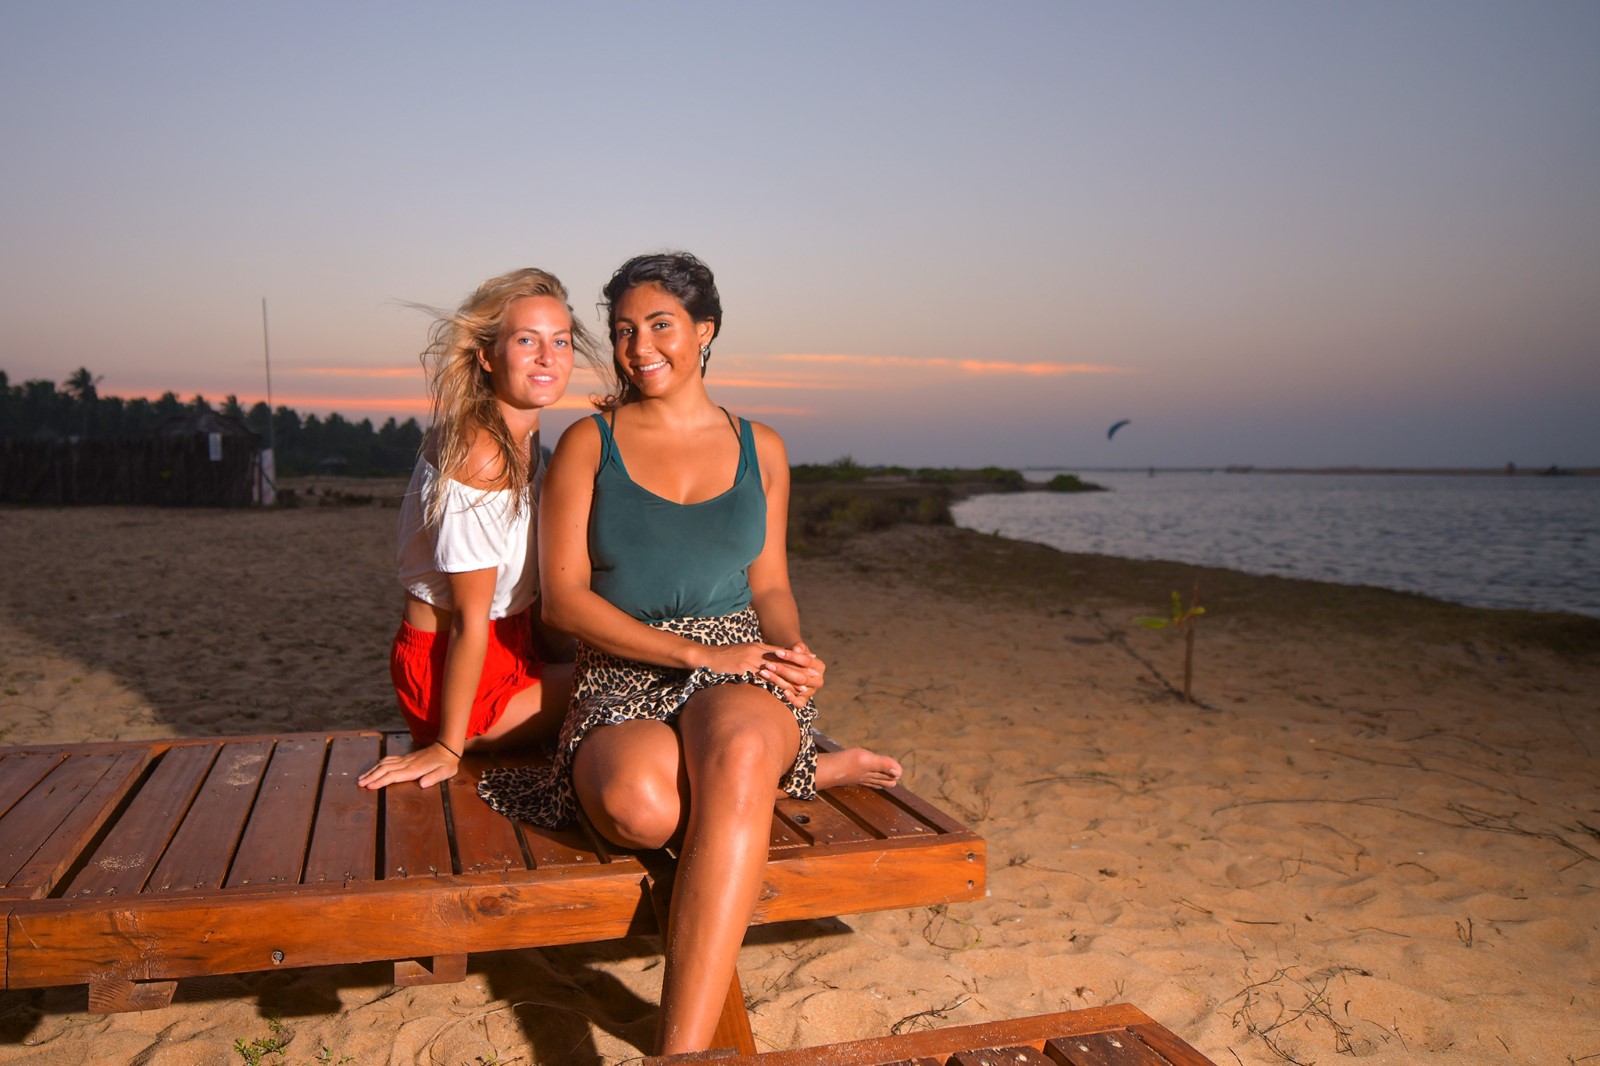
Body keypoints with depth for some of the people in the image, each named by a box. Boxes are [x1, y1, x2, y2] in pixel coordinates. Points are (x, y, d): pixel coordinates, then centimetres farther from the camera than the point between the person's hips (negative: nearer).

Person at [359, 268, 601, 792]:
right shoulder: (481, 453, -26)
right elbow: (471, 620, -23)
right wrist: (447, 748, -16)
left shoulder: (522, 433, 2)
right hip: (457, 668, -9)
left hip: (505, 647, 9)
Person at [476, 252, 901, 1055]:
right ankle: (793, 768, -8)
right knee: (639, 807, -38)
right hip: (622, 678, -1)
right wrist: (699, 652, -13)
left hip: (741, 673, 1)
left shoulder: (759, 448, 15)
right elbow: (563, 597, -2)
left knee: (737, 750, -39)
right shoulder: (588, 443, 7)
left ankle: (680, 1048, -37)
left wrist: (796, 652, -5)